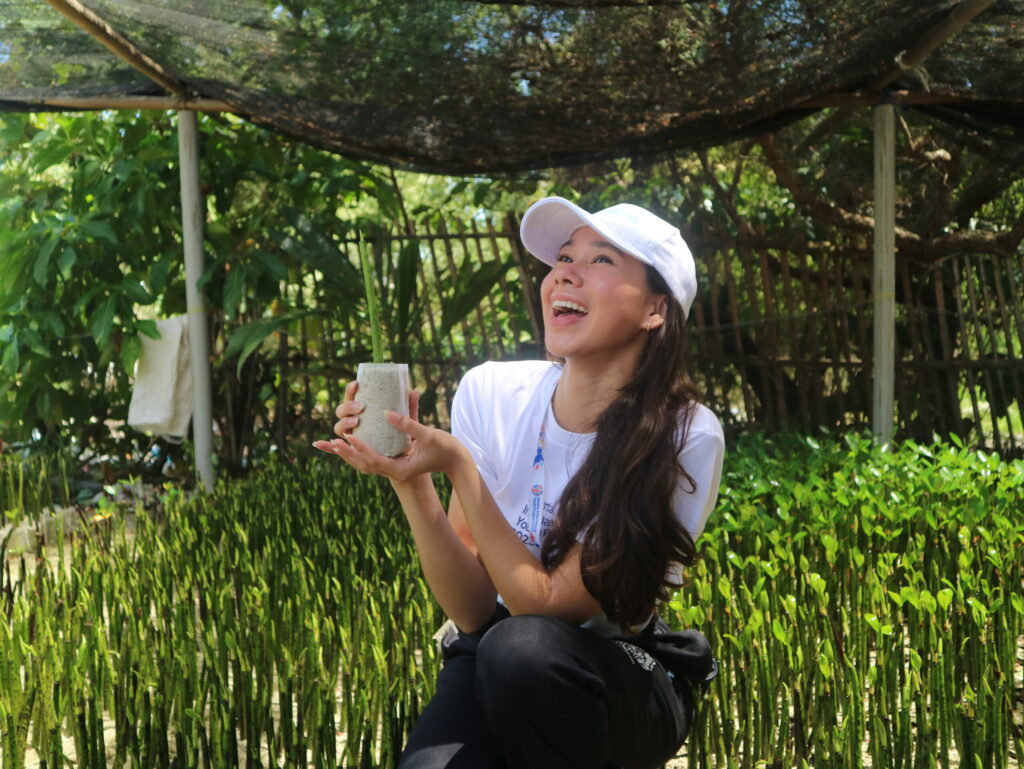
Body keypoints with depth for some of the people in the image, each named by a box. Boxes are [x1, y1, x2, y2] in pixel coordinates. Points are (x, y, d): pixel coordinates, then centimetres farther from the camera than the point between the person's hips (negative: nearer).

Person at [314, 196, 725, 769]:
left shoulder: (684, 438, -19)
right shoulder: (491, 393, -10)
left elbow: (548, 604, -20)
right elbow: (473, 610, -12)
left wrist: (459, 466, -27)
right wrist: (410, 481, -25)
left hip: (625, 683, 0)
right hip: (492, 662, 1)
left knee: (524, 646, -34)